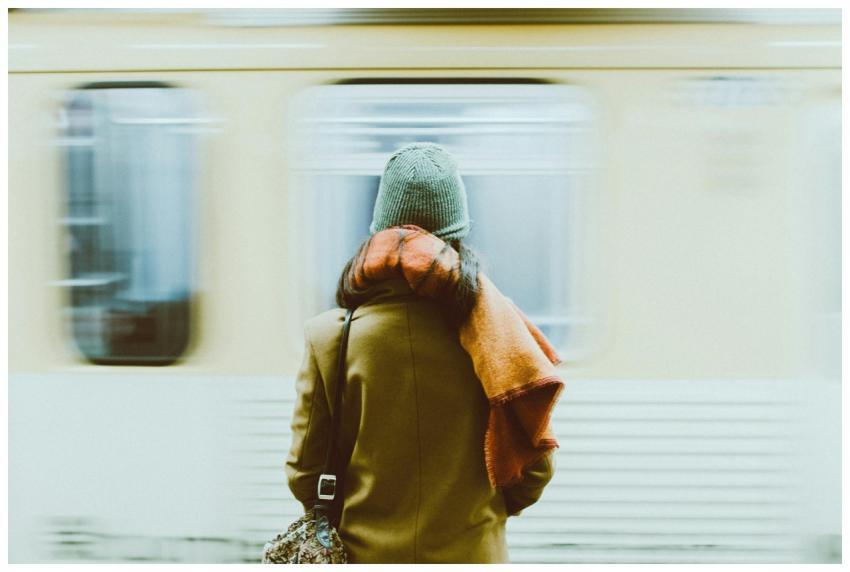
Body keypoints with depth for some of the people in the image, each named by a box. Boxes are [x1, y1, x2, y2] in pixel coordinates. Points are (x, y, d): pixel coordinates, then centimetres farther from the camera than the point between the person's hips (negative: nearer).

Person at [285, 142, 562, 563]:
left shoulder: (329, 336, -10)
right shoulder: (491, 331, -11)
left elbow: (304, 472, -3)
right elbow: (534, 465, -4)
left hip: (365, 553, 0)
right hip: (470, 553, 0)